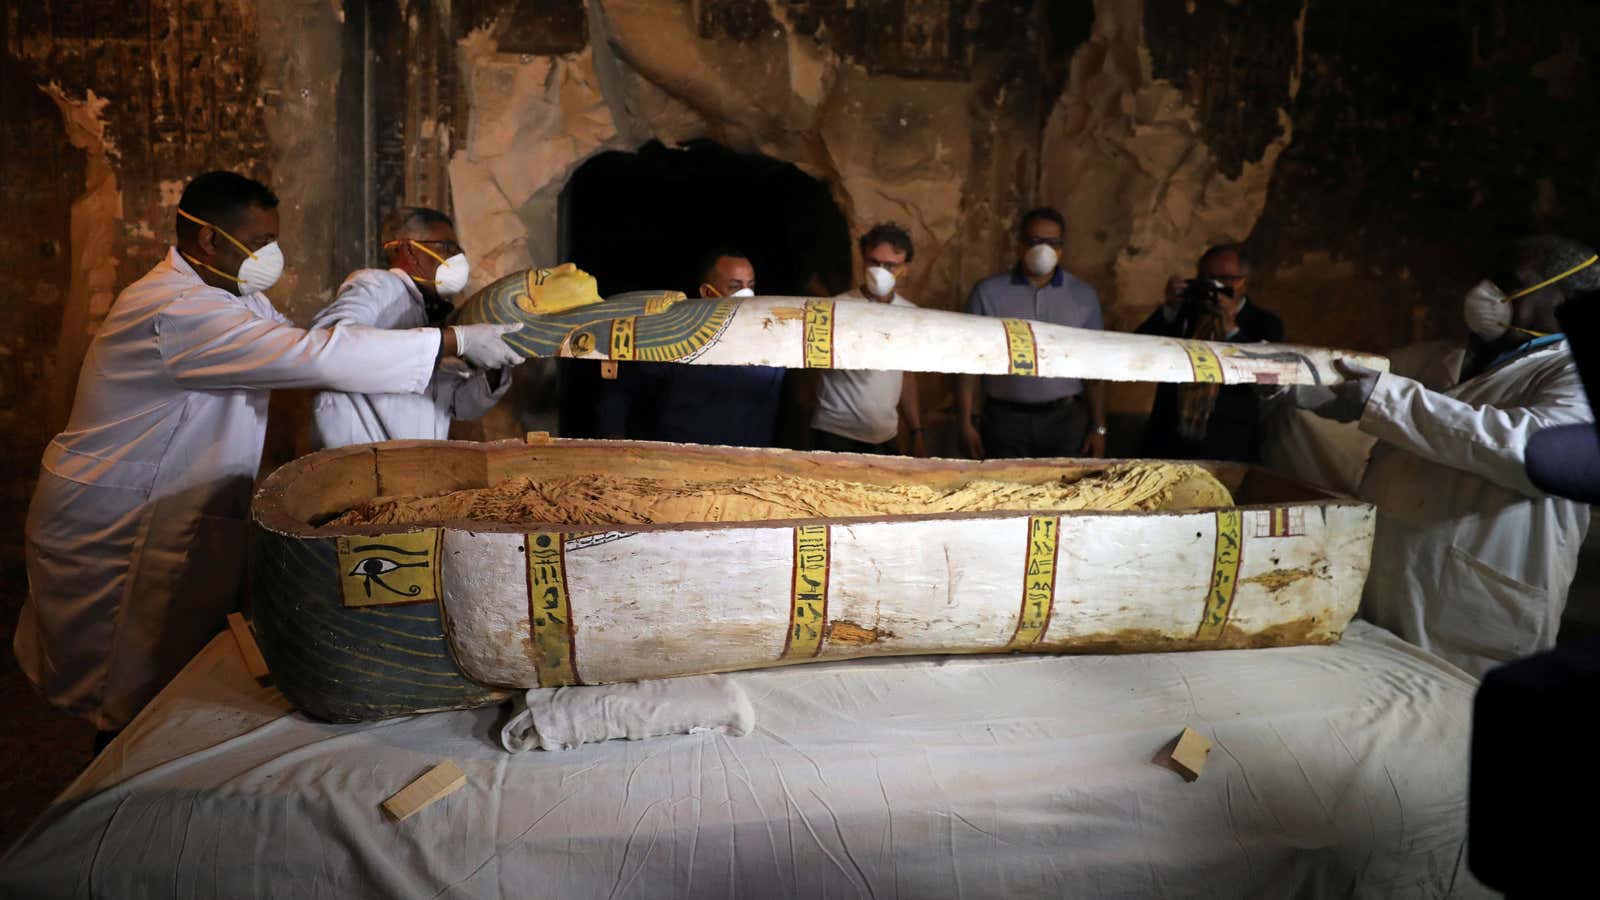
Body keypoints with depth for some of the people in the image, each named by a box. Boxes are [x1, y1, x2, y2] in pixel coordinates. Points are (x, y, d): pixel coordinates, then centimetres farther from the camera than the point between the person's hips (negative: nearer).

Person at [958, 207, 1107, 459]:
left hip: (1065, 420, 1)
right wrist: (967, 424, -3)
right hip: (1004, 419, -1)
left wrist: (1098, 428, 3)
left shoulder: (1084, 296, 7)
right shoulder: (988, 292, 2)